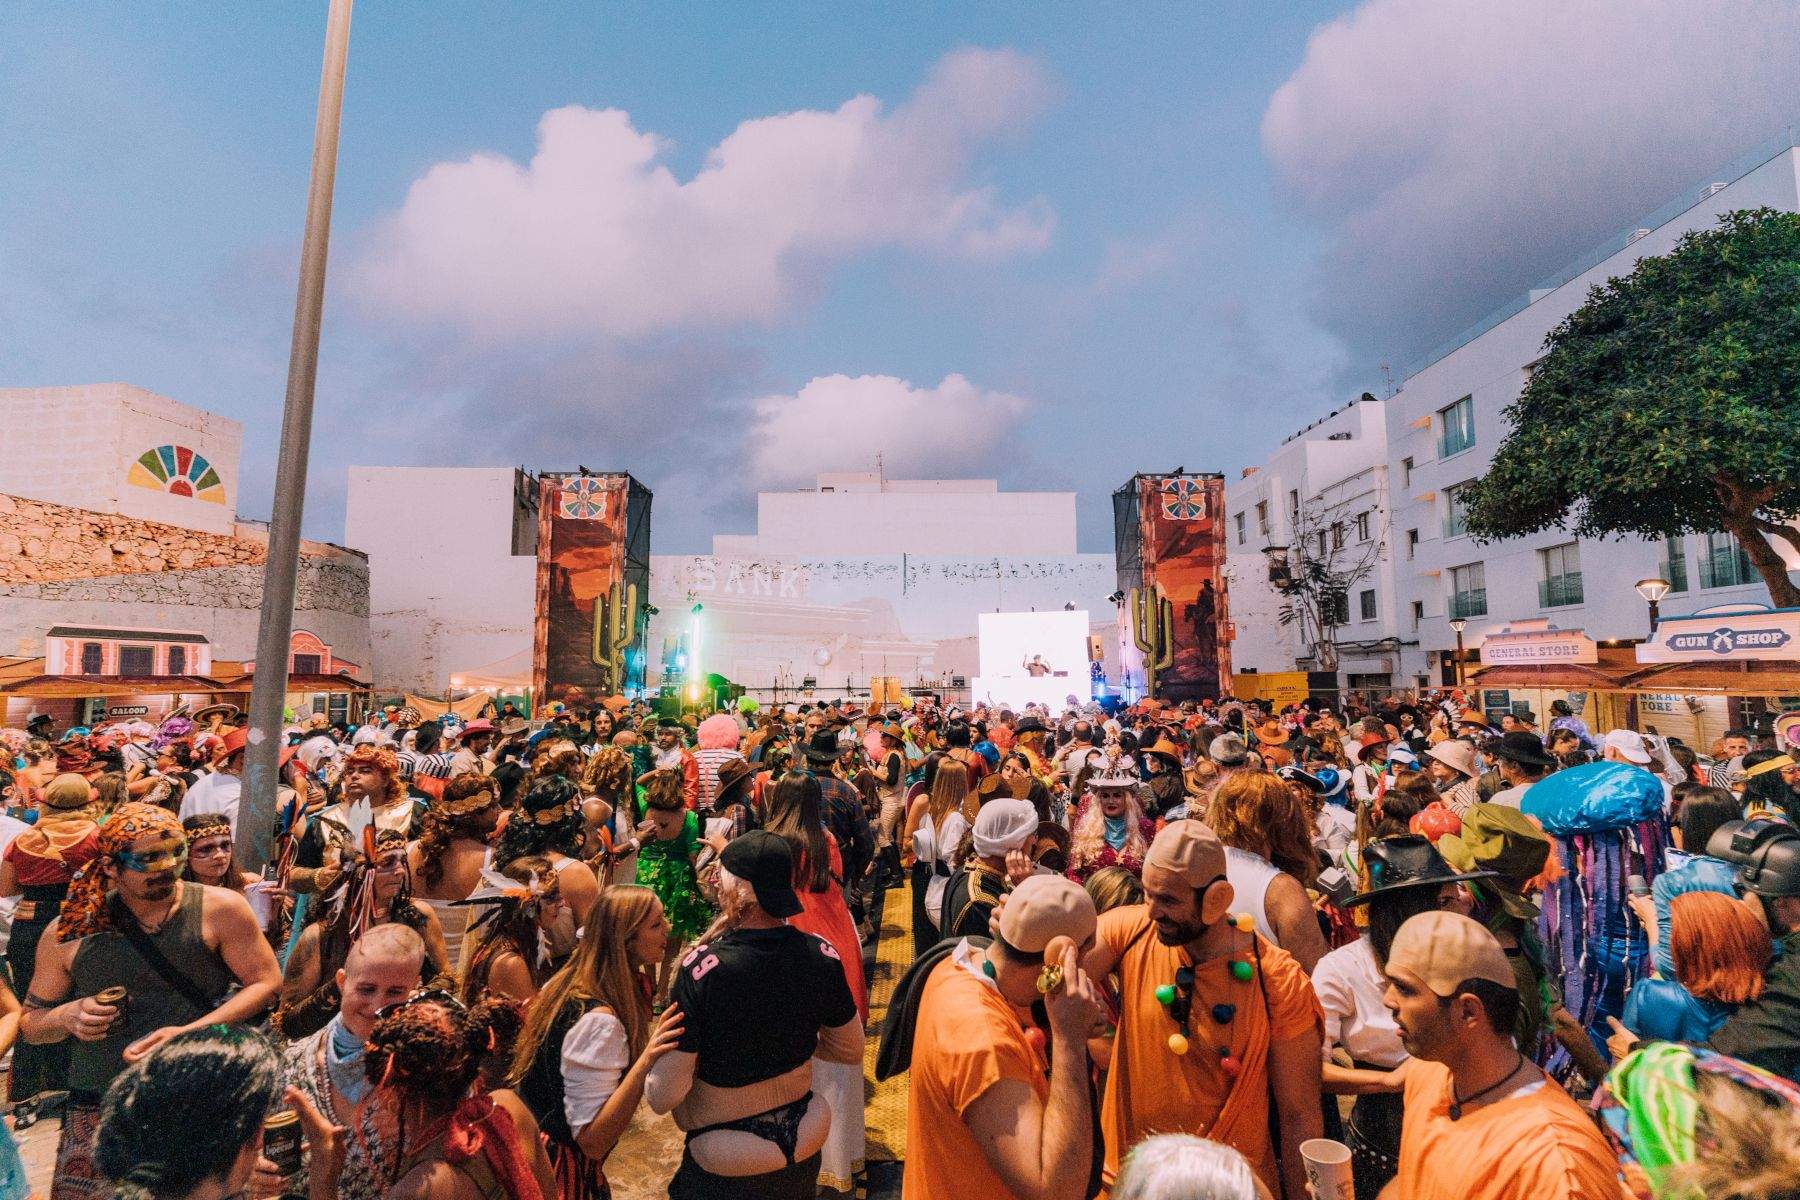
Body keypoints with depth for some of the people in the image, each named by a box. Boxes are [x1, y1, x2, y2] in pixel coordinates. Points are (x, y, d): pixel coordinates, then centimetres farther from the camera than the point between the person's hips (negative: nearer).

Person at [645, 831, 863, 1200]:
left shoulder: (702, 967, -29)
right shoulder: (820, 955, -16)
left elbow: (663, 1096, -23)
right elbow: (851, 1051, -1)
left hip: (725, 1168, -3)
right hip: (805, 1146, 4)